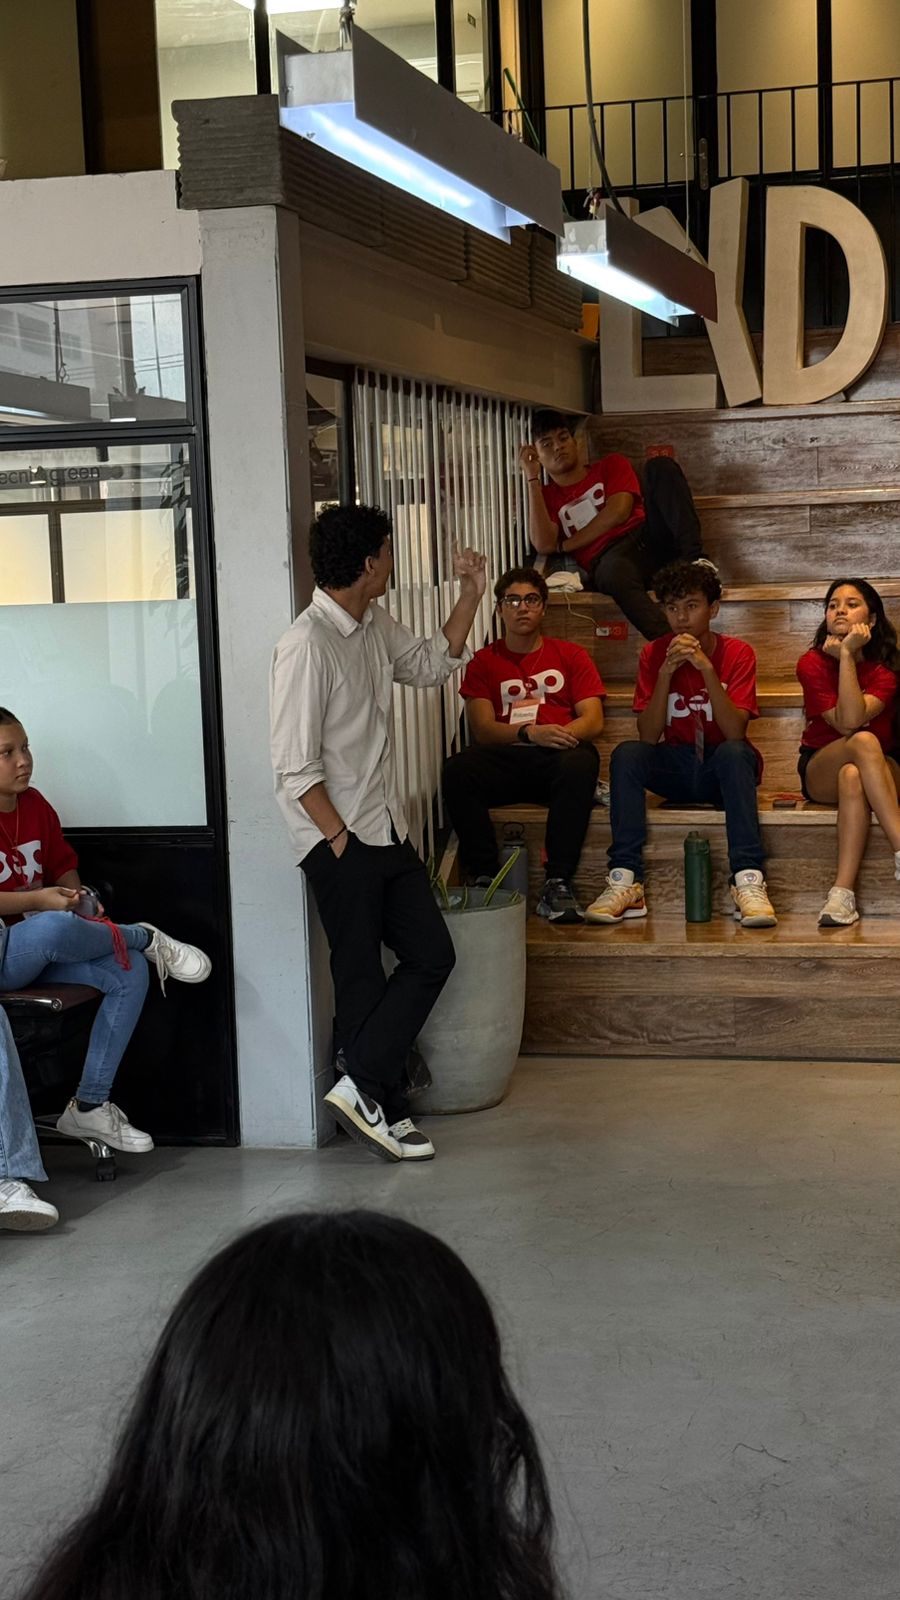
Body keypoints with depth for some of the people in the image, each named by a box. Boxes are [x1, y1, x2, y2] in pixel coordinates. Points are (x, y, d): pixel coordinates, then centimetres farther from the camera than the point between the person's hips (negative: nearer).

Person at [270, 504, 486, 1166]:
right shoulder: (307, 646, -19)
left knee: (432, 955, 7)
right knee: (362, 975, -1)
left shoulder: (376, 627, 8)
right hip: (339, 842, -9)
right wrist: (340, 837, -16)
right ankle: (372, 1098, 11)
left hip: (387, 831, 9)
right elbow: (295, 768, -19)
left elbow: (433, 664, 27)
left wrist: (471, 594, 18)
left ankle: (372, 1100, 10)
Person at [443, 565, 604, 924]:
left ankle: (557, 884, -36)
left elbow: (593, 721, 6)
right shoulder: (484, 662, 17)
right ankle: (486, 878, -25)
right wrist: (530, 733, -17)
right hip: (506, 759, 1)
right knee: (457, 771, -32)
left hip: (559, 757, -1)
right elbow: (482, 729, 3)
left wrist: (558, 734, -18)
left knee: (580, 764, -38)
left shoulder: (570, 655, 18)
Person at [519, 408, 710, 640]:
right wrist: (532, 479, 7)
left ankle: (693, 557, -38)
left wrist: (565, 545, 6)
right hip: (608, 558, -2)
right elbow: (544, 545, 0)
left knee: (660, 465, -20)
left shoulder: (611, 466, 24)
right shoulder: (545, 497, 23)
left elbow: (618, 512, 4)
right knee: (616, 571, -41)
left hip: (651, 536, 2)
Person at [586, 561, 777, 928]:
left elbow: (735, 733, -21)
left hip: (724, 771, -2)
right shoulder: (654, 654, -2)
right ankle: (625, 882, -33)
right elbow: (648, 737, -12)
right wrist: (666, 672, -22)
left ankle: (748, 880, -42)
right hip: (676, 768, 2)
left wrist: (707, 668, -28)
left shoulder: (737, 653, -7)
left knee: (734, 752, -35)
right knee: (626, 753, -26)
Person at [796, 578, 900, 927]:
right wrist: (846, 654, -22)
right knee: (863, 742, -36)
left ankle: (843, 893, -49)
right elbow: (844, 723, -18)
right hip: (820, 771, -1)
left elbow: (855, 717, -23)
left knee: (852, 776, -39)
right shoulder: (812, 664, -5)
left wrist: (847, 654, -23)